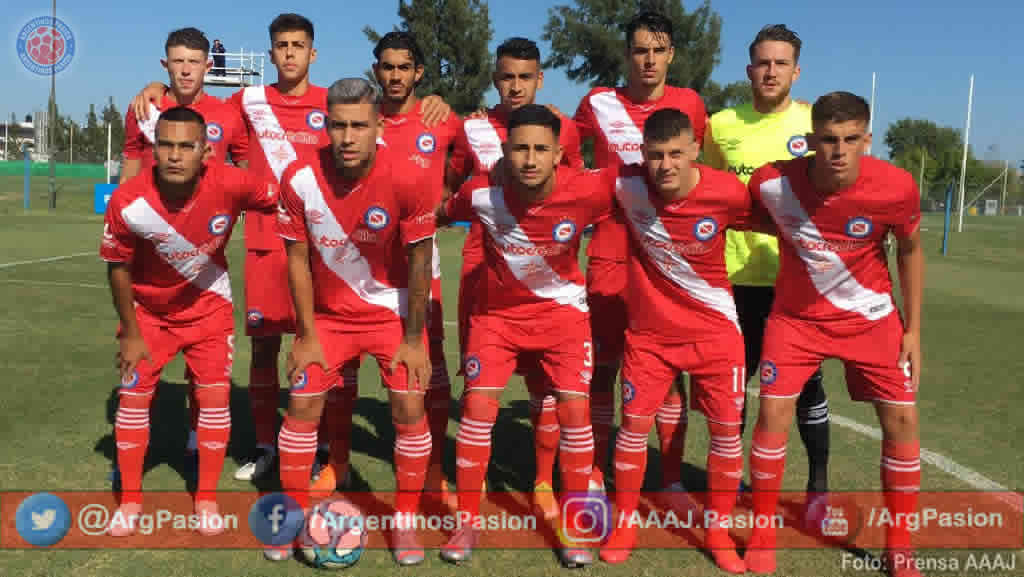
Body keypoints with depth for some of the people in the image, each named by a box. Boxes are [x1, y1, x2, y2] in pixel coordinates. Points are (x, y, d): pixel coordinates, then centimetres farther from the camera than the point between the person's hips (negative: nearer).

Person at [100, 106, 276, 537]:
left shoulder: (232, 184, -30)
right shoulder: (128, 202, -27)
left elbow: (280, 204, -9)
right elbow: (118, 267, -12)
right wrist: (130, 333, -6)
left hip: (209, 305, 0)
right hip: (148, 309, 0)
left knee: (215, 396, -2)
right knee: (133, 396, 3)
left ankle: (207, 499, 16)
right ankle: (130, 500, 21)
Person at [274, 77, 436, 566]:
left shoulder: (406, 180, -23)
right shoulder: (300, 178, -17)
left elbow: (419, 262, -14)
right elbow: (298, 259, -7)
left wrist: (414, 339, -11)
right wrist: (306, 335, -6)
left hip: (392, 311, -1)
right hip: (328, 314, 2)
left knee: (409, 409, -5)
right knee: (301, 406, 0)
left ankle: (405, 523, 15)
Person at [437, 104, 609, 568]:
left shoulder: (586, 190, -26)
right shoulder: (481, 193, -22)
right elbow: (438, 215, -1)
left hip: (562, 310, 0)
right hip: (496, 311, 1)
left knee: (574, 411, -6)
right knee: (477, 407, -6)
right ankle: (467, 521, 13)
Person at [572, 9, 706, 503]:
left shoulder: (689, 104, 3)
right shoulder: (597, 104, 1)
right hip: (610, 253, 0)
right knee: (603, 363, 4)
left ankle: (672, 480, 15)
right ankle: (594, 475, 17)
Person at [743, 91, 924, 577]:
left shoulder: (896, 187, -22)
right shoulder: (772, 182, -23)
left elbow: (910, 250, -4)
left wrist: (913, 329, -2)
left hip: (871, 317, 1)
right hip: (796, 316, 0)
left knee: (902, 420, -1)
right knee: (773, 412, -9)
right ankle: (761, 538, 10)